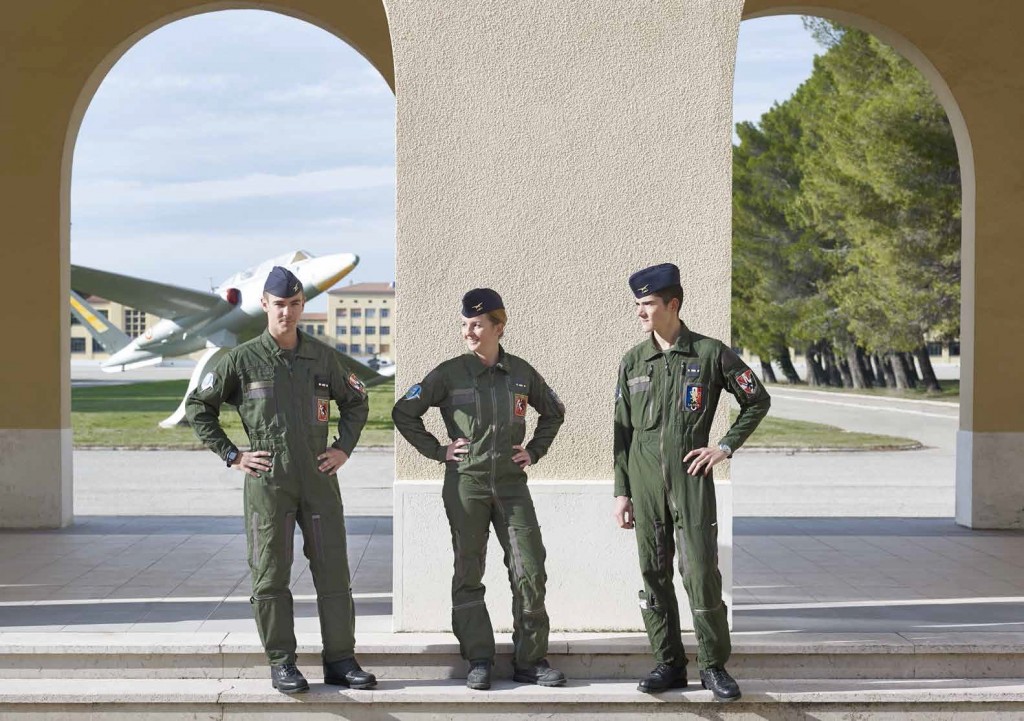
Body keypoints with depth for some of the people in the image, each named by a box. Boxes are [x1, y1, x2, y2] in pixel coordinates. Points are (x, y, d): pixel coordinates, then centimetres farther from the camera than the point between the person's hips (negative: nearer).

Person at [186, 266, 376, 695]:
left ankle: (340, 661, 9)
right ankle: (281, 664, 8)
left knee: (334, 573, 2)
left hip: (319, 480, 3)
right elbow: (197, 407, 6)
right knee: (270, 576, 0)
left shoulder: (323, 357, 8)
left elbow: (355, 402, 23)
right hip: (267, 482, -2)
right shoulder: (243, 360, 0)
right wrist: (231, 455, 1)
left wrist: (344, 448, 9)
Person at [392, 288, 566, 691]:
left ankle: (531, 661, 7)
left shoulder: (521, 373, 5)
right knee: (468, 574, 3)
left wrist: (534, 450, 10)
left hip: (512, 484, 2)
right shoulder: (449, 374, -2)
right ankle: (479, 661, 11)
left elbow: (554, 412, 21)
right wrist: (437, 451, -1)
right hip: (466, 483, -2)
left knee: (530, 572, -2)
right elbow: (403, 412, 3)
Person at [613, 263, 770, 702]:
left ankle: (714, 666, 5)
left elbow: (757, 401, 7)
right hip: (645, 481, 4)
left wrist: (726, 447, -2)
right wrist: (622, 491, 7)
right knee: (654, 574, 6)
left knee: (701, 572, -6)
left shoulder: (710, 353, -1)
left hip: (691, 477, -3)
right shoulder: (633, 361, 8)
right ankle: (668, 664, 15)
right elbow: (622, 430, 11)